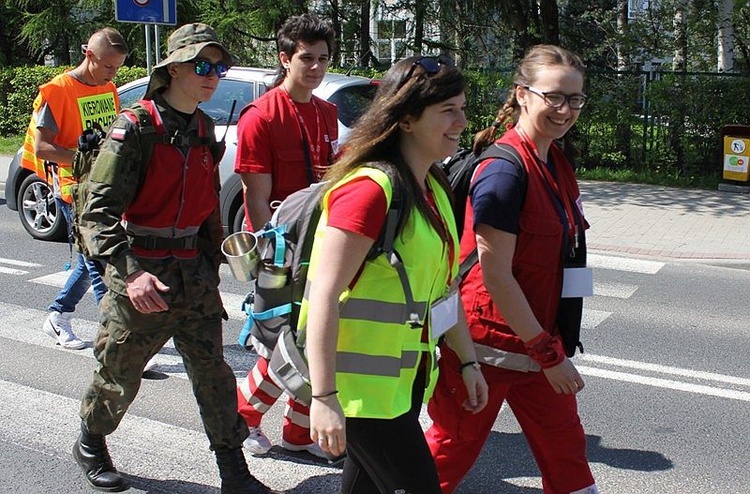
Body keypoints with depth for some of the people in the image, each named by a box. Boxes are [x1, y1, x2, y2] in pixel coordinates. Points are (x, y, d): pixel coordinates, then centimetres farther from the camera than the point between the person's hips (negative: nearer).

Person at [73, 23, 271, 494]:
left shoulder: (205, 130, 8)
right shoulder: (135, 128, -13)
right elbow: (99, 211, -19)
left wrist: (211, 269, 18)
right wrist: (130, 272, -31)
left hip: (192, 272, 5)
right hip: (139, 273, -5)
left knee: (213, 370, 3)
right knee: (119, 373, 11)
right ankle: (91, 445, 38)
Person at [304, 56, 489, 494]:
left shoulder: (434, 189, 8)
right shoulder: (370, 189, -20)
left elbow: (444, 285, 16)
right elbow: (325, 296, -24)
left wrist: (468, 362, 17)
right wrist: (325, 398, -26)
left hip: (406, 378, 9)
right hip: (362, 387, -9)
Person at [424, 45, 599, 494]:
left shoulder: (558, 164, 8)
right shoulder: (504, 171, -20)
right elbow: (495, 275, -22)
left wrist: (552, 343, 18)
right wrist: (548, 352, -19)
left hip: (536, 339, 8)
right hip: (489, 344, -8)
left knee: (566, 448, 15)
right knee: (454, 450, 8)